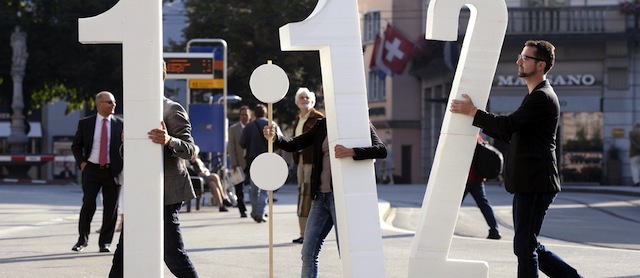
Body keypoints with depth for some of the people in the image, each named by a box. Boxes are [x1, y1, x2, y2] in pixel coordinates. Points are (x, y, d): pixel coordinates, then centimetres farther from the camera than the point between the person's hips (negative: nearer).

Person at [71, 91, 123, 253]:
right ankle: (82, 239, 11)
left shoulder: (120, 124, 5)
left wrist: (122, 167, -4)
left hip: (112, 171, 1)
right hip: (92, 169, -1)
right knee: (88, 205, -7)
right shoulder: (85, 124, 4)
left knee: (110, 208, 2)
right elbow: (76, 146, 12)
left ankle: (105, 242, 13)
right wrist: (81, 162, -1)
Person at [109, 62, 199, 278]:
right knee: (123, 252, 9)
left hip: (165, 193, -8)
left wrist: (169, 141, -37)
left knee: (173, 252, -8)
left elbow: (189, 150, -16)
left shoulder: (173, 110, -8)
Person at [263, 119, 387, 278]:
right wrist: (274, 137, -10)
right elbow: (293, 145, 10)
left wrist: (351, 152, -30)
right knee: (308, 252, 5)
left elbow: (381, 150, -17)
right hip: (320, 197, 6)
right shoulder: (321, 125, 12)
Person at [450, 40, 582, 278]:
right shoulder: (535, 96, 20)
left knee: (524, 245, -7)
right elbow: (510, 135, 24)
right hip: (527, 184, 10)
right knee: (528, 246, 13)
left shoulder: (542, 98, -14)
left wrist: (472, 111, -11)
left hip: (535, 184, -10)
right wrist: (480, 121, 16)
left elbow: (508, 125, -21)